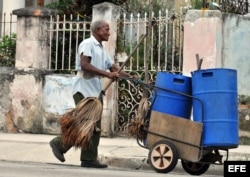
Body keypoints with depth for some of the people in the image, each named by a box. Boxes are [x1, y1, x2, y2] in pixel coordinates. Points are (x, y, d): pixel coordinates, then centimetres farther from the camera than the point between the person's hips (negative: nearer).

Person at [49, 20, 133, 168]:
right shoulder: (88, 44, -7)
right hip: (84, 90, -9)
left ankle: (89, 159, 6)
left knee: (95, 127, 4)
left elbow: (114, 68, 17)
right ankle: (59, 143, 5)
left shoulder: (102, 50, 20)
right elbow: (84, 65, -20)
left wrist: (129, 76, 0)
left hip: (96, 91, 9)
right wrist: (107, 74, -24)